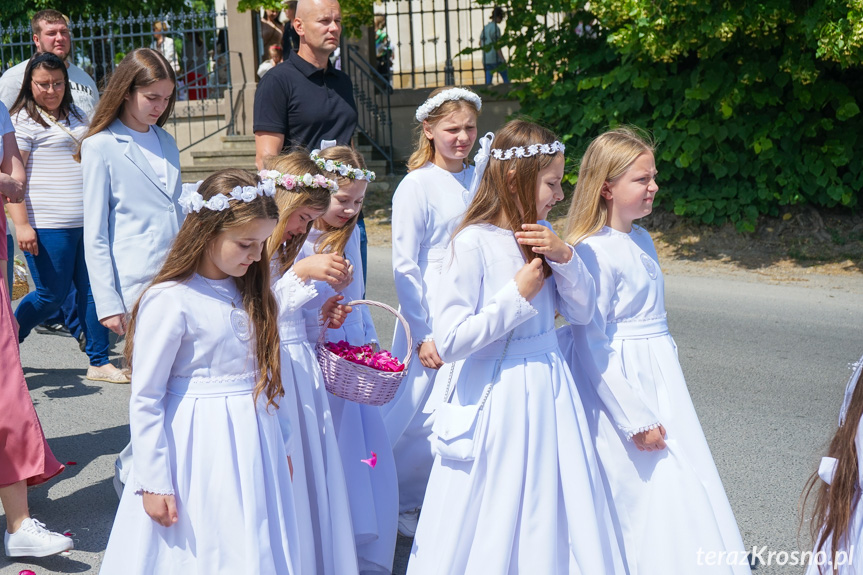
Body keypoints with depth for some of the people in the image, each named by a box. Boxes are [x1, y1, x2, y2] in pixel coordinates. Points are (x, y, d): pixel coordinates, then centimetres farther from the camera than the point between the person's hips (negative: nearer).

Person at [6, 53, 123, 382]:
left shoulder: (76, 116, 18)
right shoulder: (22, 121, -4)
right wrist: (21, 224, -18)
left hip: (87, 221, 7)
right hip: (47, 225, -6)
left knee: (93, 289, 4)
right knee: (51, 295, -1)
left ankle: (99, 362, 11)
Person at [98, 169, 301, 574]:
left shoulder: (248, 292, 6)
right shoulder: (169, 301, -16)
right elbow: (145, 399, -14)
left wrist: (280, 445, 16)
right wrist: (153, 482, -14)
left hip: (253, 445, 7)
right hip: (198, 453, -7)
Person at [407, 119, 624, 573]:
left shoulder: (541, 234, 4)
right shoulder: (473, 243, -17)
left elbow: (582, 312, 7)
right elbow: (449, 341, -20)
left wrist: (565, 258, -9)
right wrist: (518, 296, -18)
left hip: (547, 389, 7)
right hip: (496, 395, -6)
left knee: (553, 514, 15)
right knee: (491, 525, 6)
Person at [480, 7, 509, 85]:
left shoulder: (485, 27, 12)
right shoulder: (495, 27, -11)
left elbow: (480, 43, 20)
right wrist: (503, 59, -14)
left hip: (486, 60, 7)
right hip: (495, 59, -7)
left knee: (488, 82, 5)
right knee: (506, 79, 5)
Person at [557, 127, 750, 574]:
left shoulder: (641, 241, 8)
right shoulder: (592, 252, -19)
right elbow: (592, 344, -20)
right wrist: (636, 419, -19)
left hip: (660, 377, 9)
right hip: (620, 383, -9)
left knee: (679, 489, 13)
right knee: (640, 493, -1)